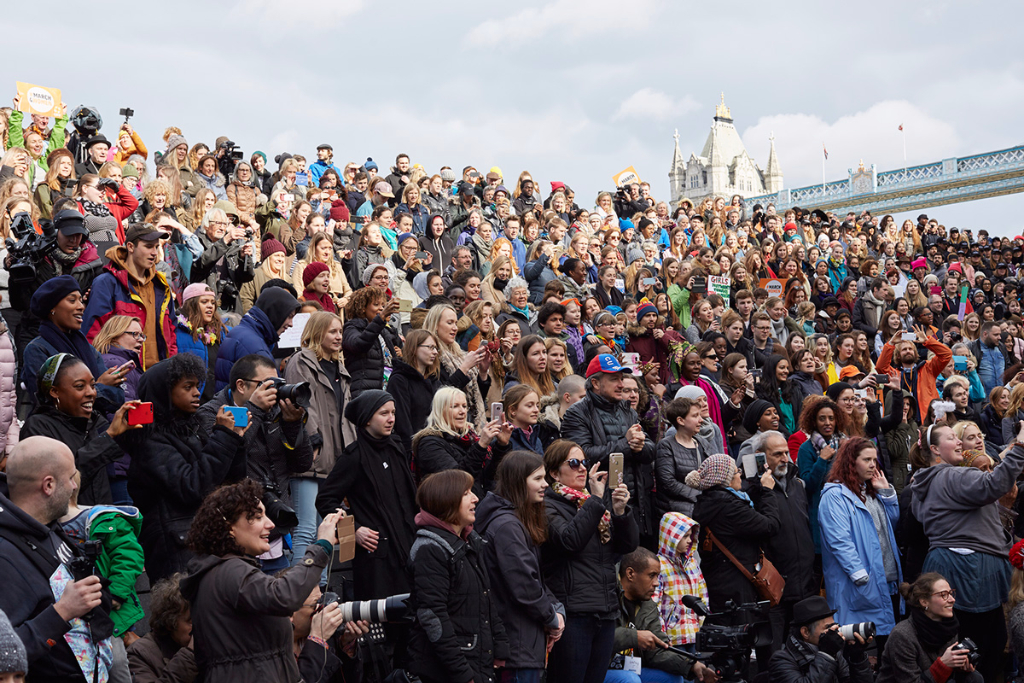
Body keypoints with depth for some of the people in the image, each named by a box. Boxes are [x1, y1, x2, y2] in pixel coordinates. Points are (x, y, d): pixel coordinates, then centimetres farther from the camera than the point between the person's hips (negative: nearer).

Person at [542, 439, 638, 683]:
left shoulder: (599, 504, 18)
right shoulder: (548, 506, -3)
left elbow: (630, 544, 9)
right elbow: (569, 540, -21)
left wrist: (620, 511, -8)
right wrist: (595, 499, -18)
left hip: (606, 612, 7)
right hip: (573, 614, -7)